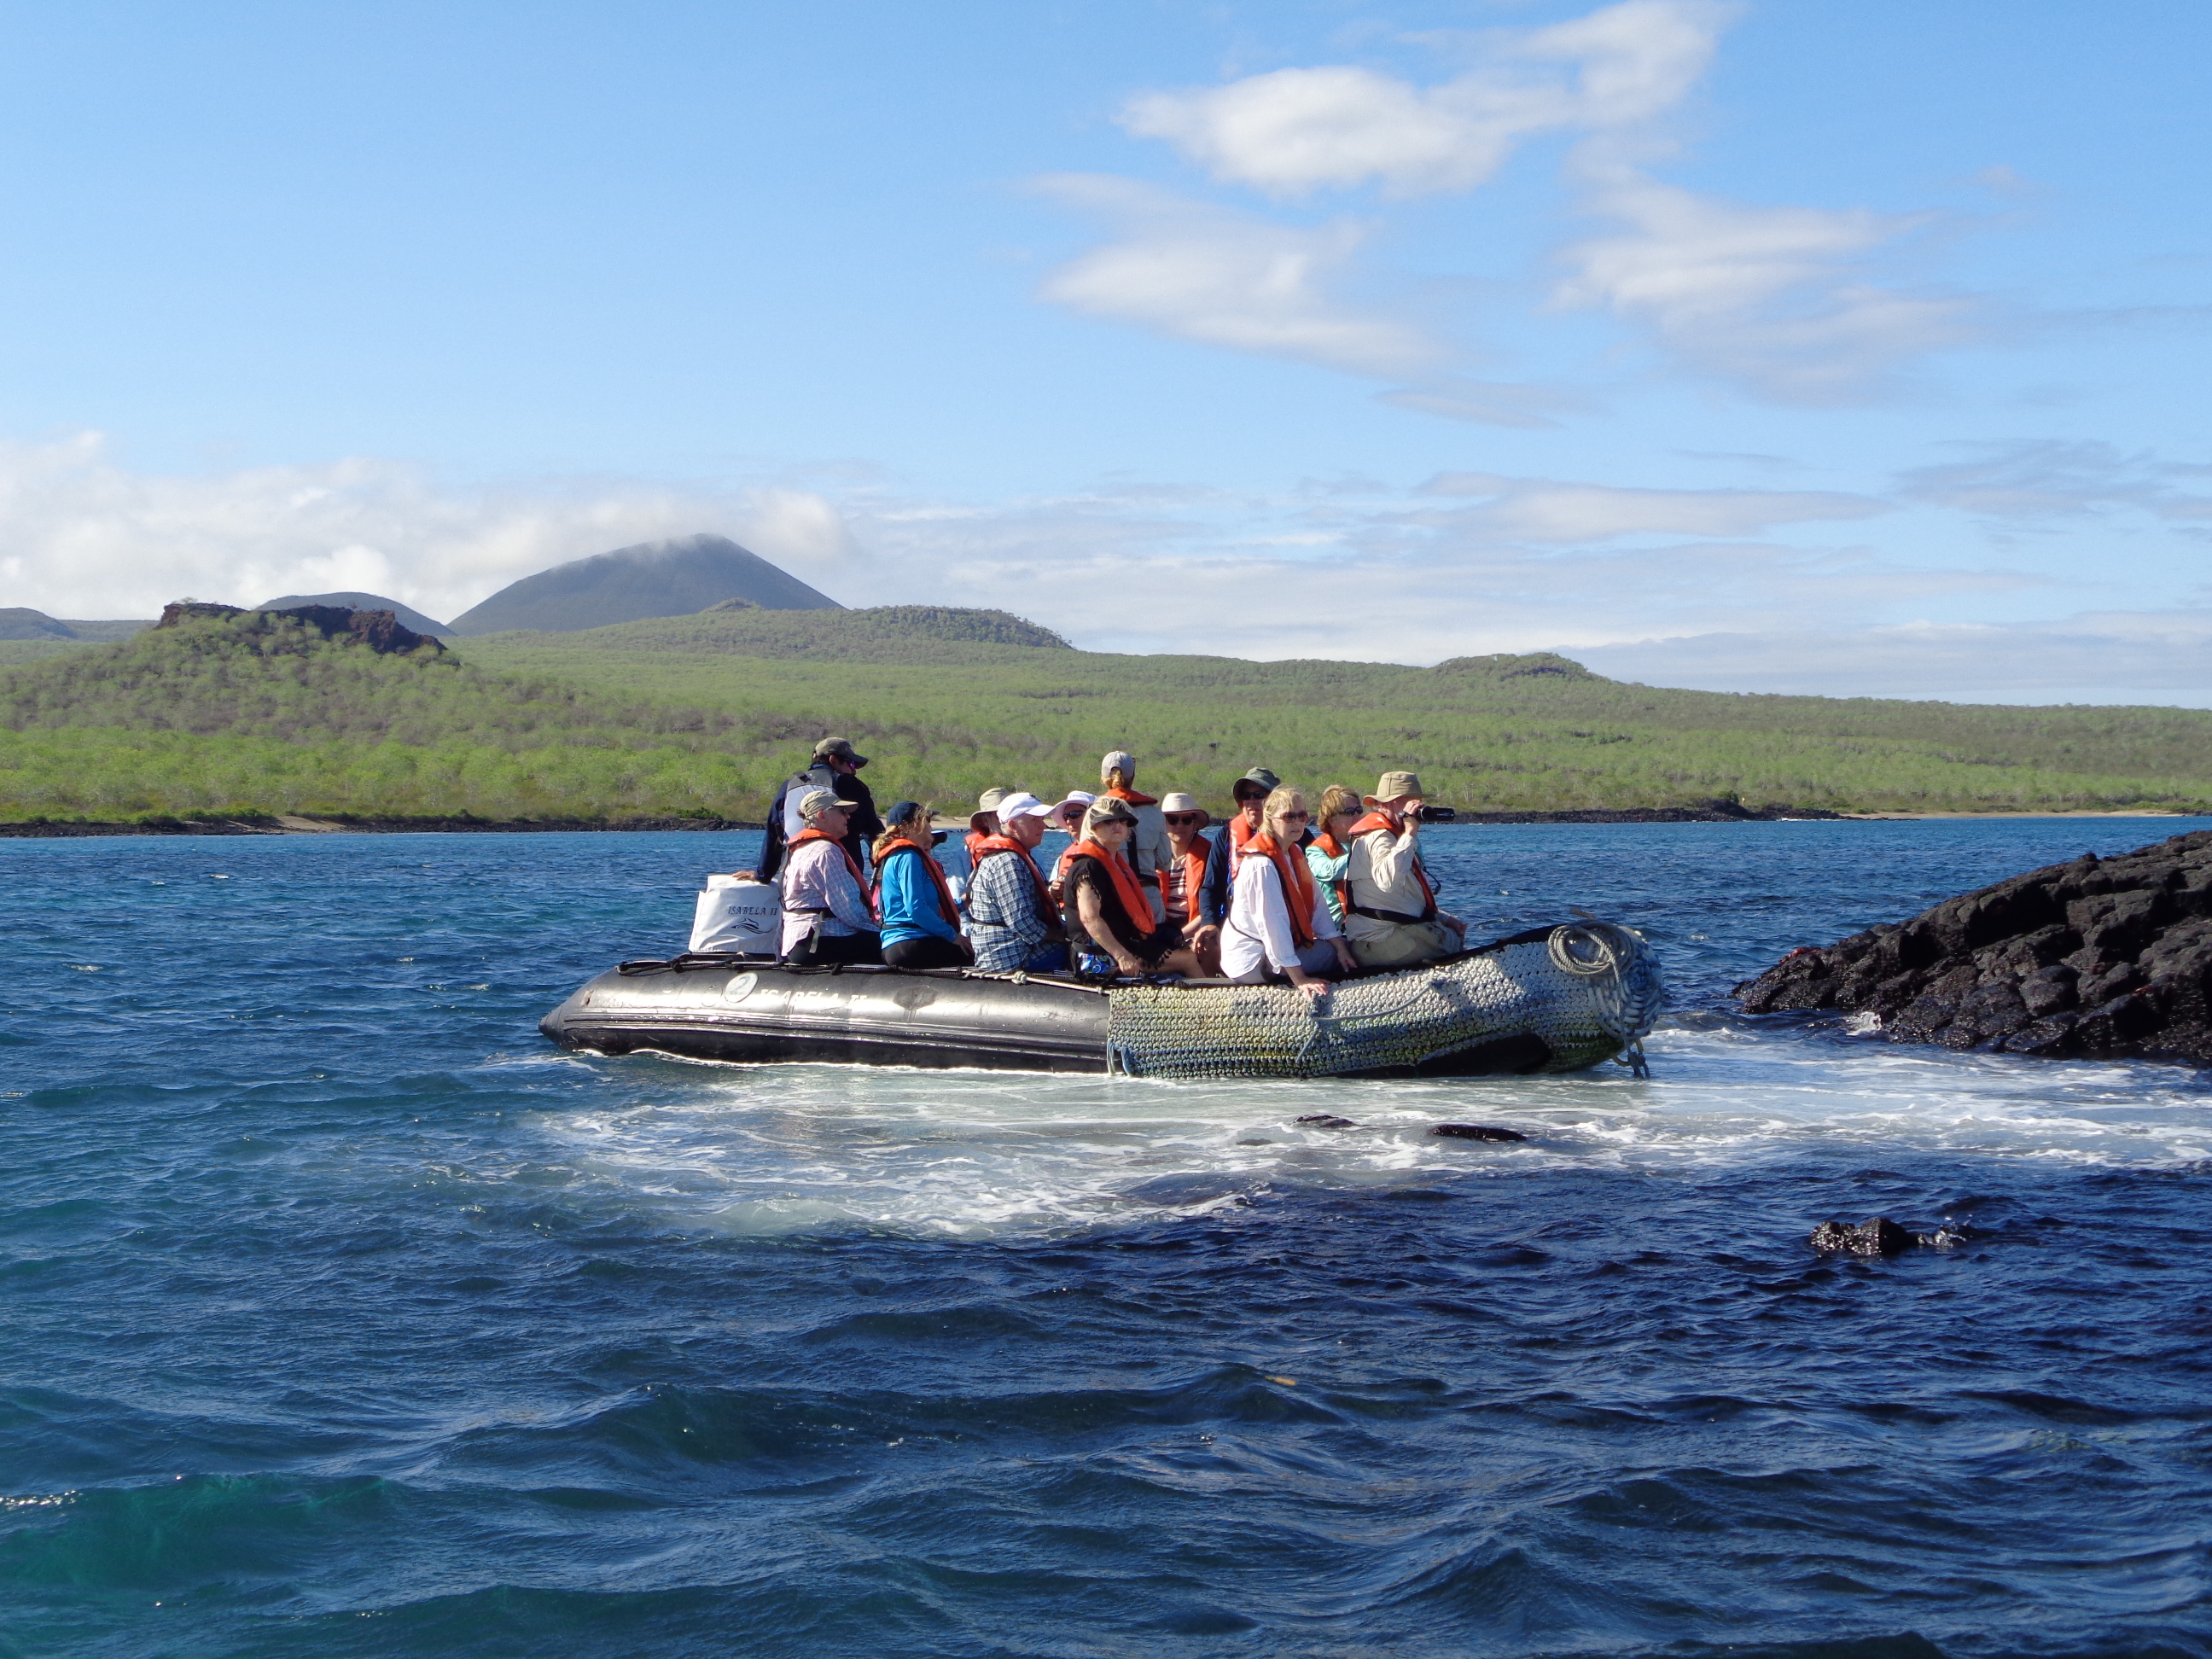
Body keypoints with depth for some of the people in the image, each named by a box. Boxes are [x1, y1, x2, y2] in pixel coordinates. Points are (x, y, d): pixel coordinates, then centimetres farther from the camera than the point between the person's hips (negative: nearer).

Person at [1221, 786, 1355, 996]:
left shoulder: (1295, 853, 7)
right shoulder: (1262, 865, -23)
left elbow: (1317, 904, 5)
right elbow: (1272, 924, -28)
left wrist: (1340, 946, -4)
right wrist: (1300, 979, -31)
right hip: (1253, 961, -9)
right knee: (1331, 953, -13)